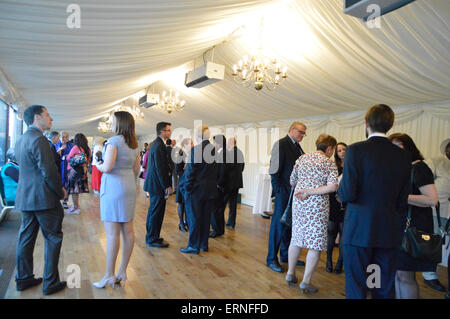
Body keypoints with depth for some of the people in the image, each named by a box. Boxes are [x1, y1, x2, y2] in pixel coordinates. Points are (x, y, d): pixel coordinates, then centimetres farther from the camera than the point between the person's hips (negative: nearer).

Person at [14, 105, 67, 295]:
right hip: (43, 198, -9)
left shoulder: (20, 140, 13)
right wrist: (61, 191, -7)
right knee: (53, 239, 2)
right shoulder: (38, 139, -17)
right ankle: (50, 283, 9)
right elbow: (49, 172, -20)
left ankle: (23, 279, 27)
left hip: (24, 197, 9)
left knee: (26, 238, 16)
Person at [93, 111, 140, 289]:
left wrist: (98, 165, 1)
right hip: (129, 187, 8)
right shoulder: (134, 144, 12)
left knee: (112, 233, -3)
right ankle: (122, 272, 18)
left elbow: (107, 168, -18)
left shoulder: (114, 141, -12)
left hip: (113, 187, -8)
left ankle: (109, 276, 6)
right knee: (128, 231, 8)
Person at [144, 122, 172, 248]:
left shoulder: (156, 143, 15)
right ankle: (153, 239, 9)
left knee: (153, 211, 19)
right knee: (157, 212, -1)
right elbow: (160, 168, -22)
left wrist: (166, 184, 18)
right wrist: (167, 186, -19)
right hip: (157, 184, -11)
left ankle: (150, 236, 30)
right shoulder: (159, 145, -18)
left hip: (153, 182, 11)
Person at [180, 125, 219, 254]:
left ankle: (194, 246, 12)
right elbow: (217, 171, 7)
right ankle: (204, 244, 24)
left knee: (194, 218, 5)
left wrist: (186, 187, -5)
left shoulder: (195, 150, -15)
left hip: (196, 190, -6)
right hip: (211, 190, 6)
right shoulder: (215, 150, 2)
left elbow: (190, 170, -14)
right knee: (206, 218, 14)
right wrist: (212, 184, 15)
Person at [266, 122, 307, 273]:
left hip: (294, 191, 8)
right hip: (284, 192, -8)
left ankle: (286, 255, 27)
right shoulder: (281, 144, -9)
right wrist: (279, 190, -17)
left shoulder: (297, 146, 13)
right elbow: (274, 170, -14)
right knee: (278, 223, -2)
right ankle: (271, 258, 9)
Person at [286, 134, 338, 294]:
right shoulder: (329, 164, -5)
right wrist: (310, 192, -17)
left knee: (296, 238, 17)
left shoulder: (302, 158, 8)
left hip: (298, 203, 5)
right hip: (317, 206, -5)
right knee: (315, 244, 4)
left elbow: (292, 181, 12)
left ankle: (290, 274, 27)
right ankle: (306, 283, 7)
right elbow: (333, 186, -20)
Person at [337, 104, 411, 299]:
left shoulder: (355, 150, -11)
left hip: (359, 231, -4)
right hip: (390, 233, 5)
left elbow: (347, 194, -16)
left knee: (356, 289, 7)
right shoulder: (403, 156, 4)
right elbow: (402, 203, 7)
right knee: (385, 291, 16)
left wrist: (340, 189, 5)